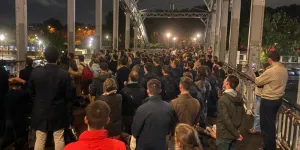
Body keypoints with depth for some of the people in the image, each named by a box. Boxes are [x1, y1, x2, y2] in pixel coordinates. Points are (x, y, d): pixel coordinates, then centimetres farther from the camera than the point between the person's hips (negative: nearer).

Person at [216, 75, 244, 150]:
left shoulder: (223, 99, -22)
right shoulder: (239, 99, 1)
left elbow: (226, 120, -25)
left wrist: (236, 134, -14)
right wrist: (236, 132, 16)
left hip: (224, 135, -7)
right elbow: (241, 115, 10)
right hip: (233, 134, 7)